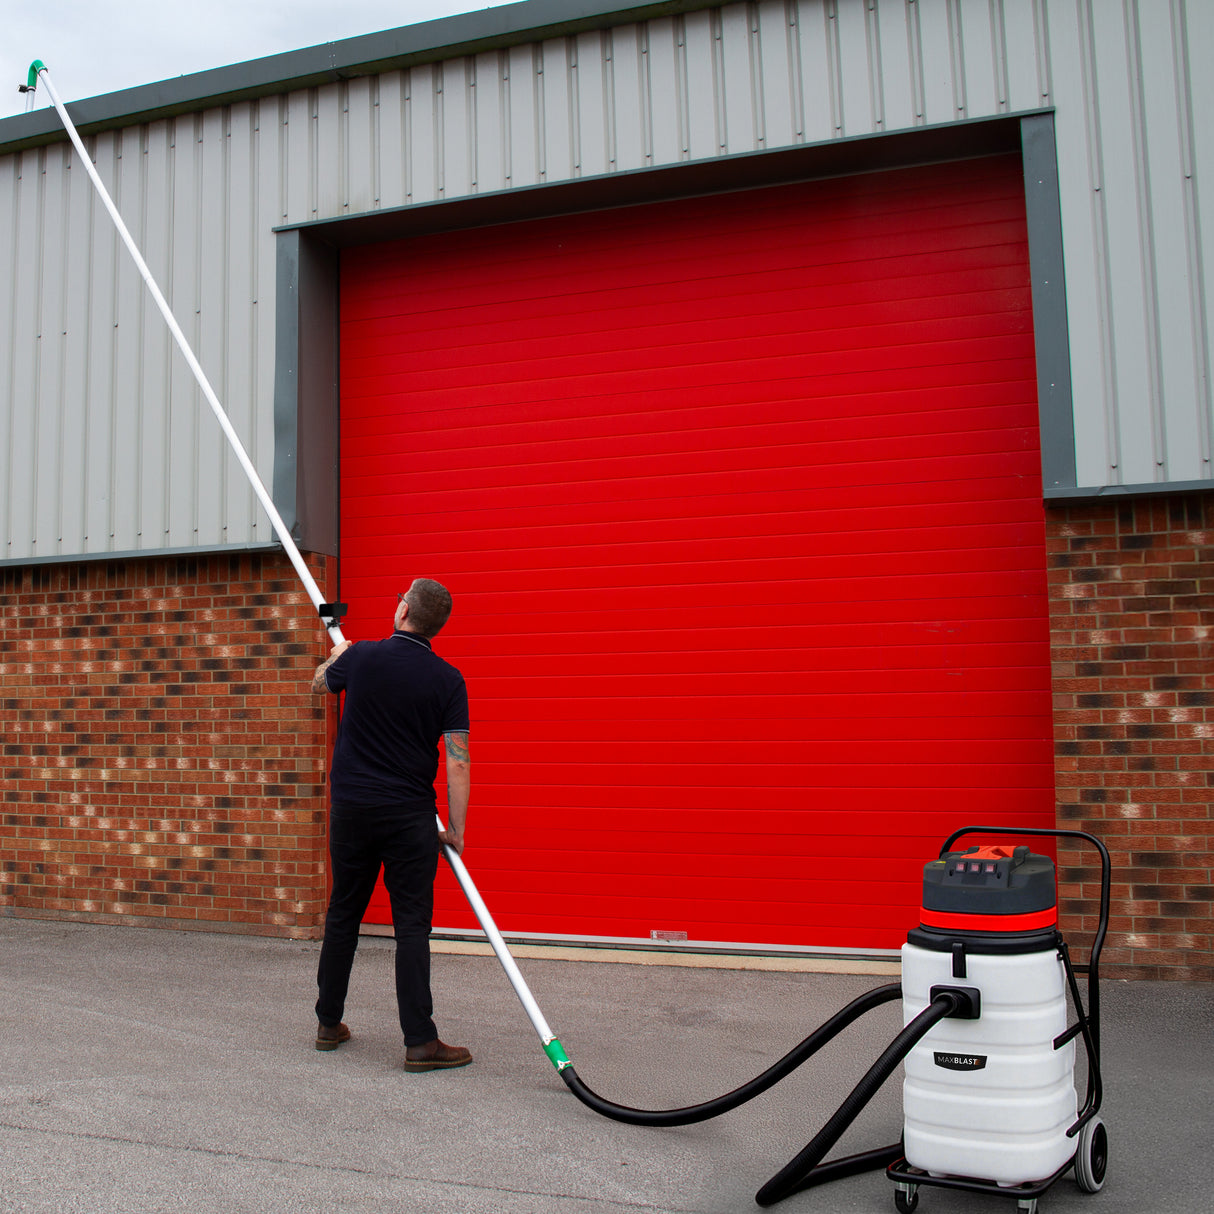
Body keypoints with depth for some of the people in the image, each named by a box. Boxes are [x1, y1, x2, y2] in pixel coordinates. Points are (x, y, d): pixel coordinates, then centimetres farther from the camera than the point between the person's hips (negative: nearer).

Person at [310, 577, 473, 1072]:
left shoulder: (361, 657, -4)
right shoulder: (447, 680, -7)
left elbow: (320, 683, 19)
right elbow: (458, 762, -10)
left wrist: (337, 655, 41)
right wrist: (456, 829, -2)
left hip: (350, 808, 2)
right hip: (410, 815, -2)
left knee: (343, 916, 15)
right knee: (412, 927, 0)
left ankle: (329, 1024, 26)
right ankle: (420, 1042, 1)